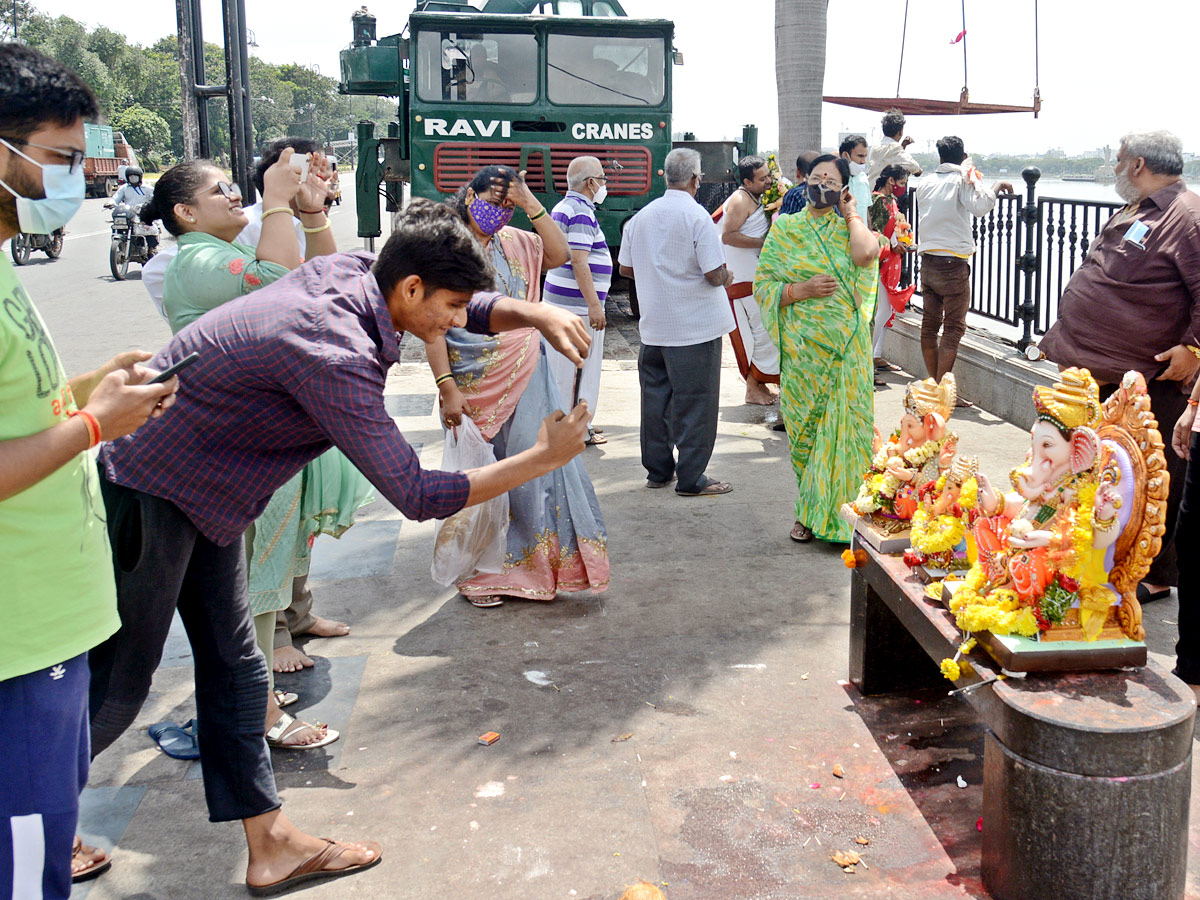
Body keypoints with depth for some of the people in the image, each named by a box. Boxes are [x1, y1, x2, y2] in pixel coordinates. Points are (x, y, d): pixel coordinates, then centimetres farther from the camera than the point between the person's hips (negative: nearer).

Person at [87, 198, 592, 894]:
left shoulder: (351, 272, -6)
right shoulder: (333, 355, -32)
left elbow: (470, 310, 10)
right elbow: (416, 495, -29)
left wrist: (534, 313, -10)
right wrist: (544, 459, -23)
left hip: (202, 493, 10)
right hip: (149, 491, -10)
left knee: (234, 665, 11)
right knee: (118, 685, 5)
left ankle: (271, 843, 19)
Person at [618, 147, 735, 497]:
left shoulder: (640, 217, 4)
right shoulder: (697, 217, -14)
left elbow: (625, 267, 13)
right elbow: (715, 274, -17)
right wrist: (726, 277, 4)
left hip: (653, 325, 6)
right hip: (695, 326, -6)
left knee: (656, 397, 14)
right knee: (695, 402, 1)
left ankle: (658, 470, 24)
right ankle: (691, 478, 6)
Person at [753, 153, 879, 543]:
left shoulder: (848, 227, 7)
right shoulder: (785, 229, 8)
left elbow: (867, 253, -17)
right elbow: (763, 285, 2)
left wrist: (851, 215, -2)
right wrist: (802, 289, -13)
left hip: (845, 348, 0)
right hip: (803, 347, 1)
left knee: (841, 426, -3)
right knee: (805, 428, 5)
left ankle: (836, 513, 8)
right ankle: (809, 514, 19)